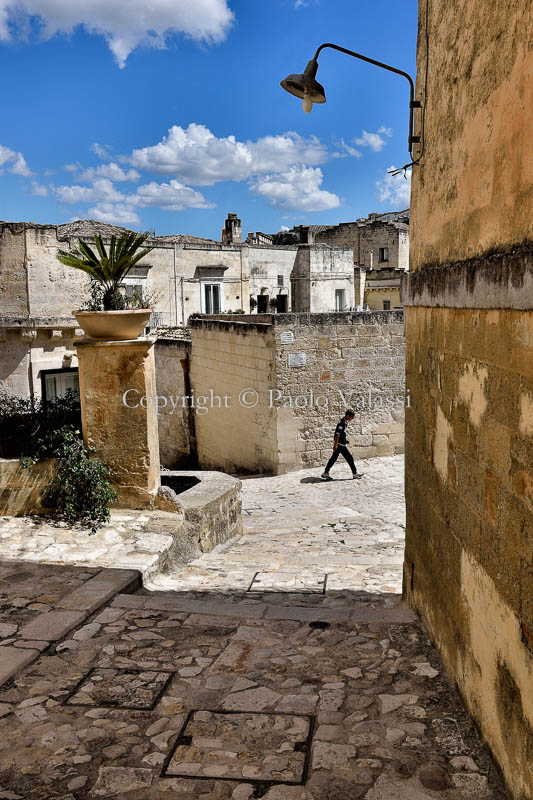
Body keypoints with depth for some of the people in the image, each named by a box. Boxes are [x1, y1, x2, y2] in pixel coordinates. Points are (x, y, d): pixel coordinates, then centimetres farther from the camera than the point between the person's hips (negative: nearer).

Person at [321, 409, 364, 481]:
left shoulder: (344, 422, 13)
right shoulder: (342, 423, -18)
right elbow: (337, 434, -22)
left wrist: (345, 440, 17)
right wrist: (336, 445, -23)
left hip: (339, 444, 10)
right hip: (340, 444, -10)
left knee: (333, 458, 11)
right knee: (349, 458, 0)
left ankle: (325, 473, 13)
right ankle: (355, 474, 9)